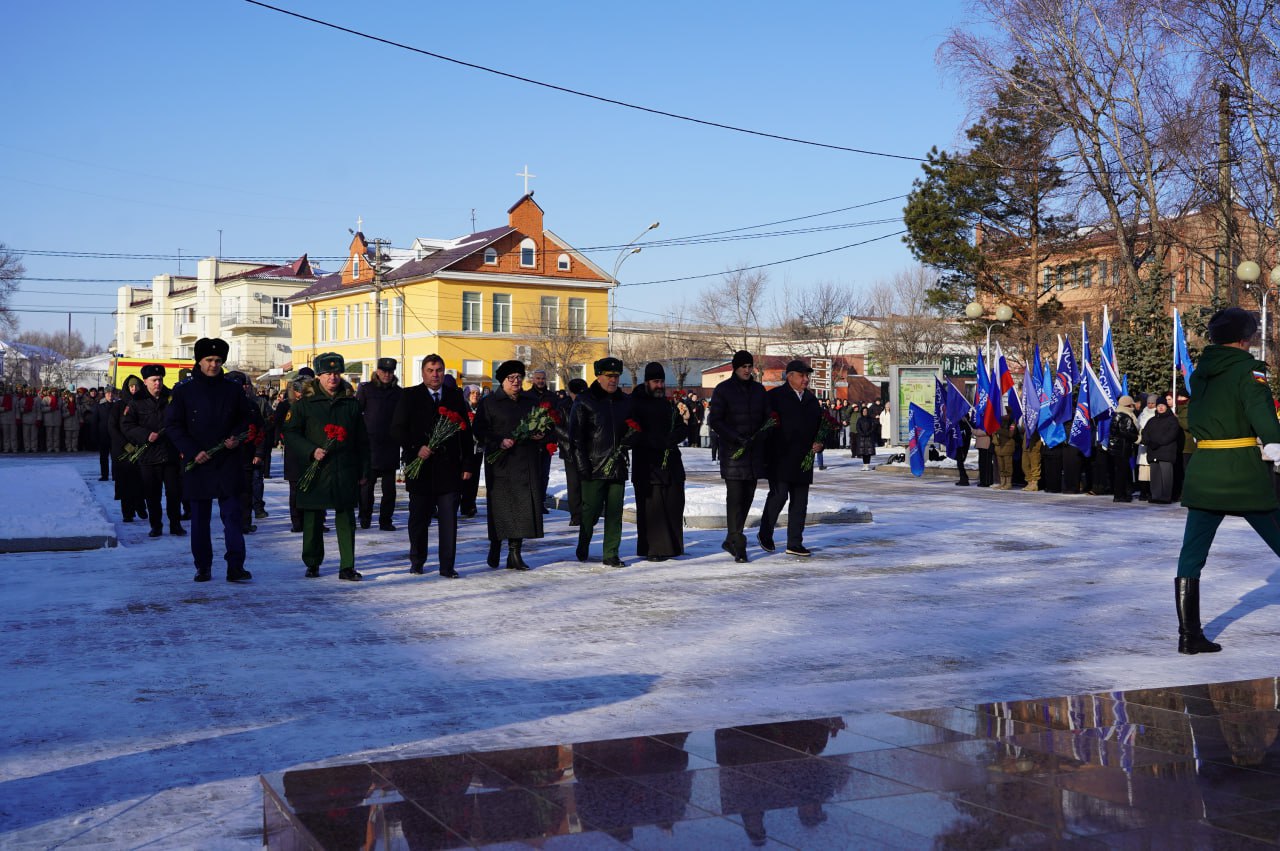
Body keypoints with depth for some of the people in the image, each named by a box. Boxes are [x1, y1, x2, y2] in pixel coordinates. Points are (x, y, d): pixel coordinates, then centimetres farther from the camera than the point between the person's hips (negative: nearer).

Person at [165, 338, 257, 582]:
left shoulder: (232, 390, 7)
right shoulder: (183, 391, 1)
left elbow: (247, 418, 16)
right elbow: (172, 425, 1)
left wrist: (236, 437, -4)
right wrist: (192, 452, -10)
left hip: (228, 463, 1)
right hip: (197, 463, -1)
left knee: (232, 514, -5)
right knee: (200, 518, 7)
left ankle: (235, 566, -5)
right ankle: (203, 567, 15)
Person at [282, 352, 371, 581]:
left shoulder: (351, 404, 9)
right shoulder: (304, 403, 3)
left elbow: (362, 440, 12)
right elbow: (290, 433, 1)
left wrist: (364, 471, 9)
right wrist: (311, 451, -13)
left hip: (346, 473, 1)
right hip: (315, 471, -1)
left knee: (346, 519, 0)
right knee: (313, 519, 6)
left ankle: (347, 567, 5)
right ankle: (312, 564, 20)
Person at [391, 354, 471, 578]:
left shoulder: (455, 396, 9)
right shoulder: (409, 396, 3)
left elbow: (466, 431, 10)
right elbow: (397, 430, -2)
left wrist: (467, 464, 5)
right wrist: (416, 448, -15)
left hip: (449, 468, 1)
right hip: (421, 468, -1)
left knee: (449, 520, -2)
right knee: (419, 519, 11)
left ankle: (447, 566, 3)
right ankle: (417, 561, 27)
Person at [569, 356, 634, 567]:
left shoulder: (625, 401, 14)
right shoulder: (584, 402, 0)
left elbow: (635, 429, 22)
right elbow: (576, 436, -3)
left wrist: (627, 440, -2)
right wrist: (582, 465, -11)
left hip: (617, 466, 4)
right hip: (594, 466, -4)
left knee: (615, 512, 3)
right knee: (591, 509, -3)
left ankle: (611, 555, 8)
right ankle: (583, 548, 20)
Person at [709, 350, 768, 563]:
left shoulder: (758, 389, 13)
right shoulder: (723, 390, -2)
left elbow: (767, 418, 16)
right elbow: (714, 420, -6)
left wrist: (759, 438, -3)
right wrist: (736, 438, -17)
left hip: (754, 452, 5)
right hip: (732, 451, -5)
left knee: (748, 496, 8)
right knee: (735, 497, -10)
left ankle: (730, 541, 22)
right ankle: (738, 546, -10)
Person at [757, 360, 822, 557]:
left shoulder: (812, 400, 16)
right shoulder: (775, 396, -3)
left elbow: (820, 426, 23)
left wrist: (819, 443, 4)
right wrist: (765, 455, -15)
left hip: (803, 460, 6)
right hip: (779, 459, -6)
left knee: (800, 501, 6)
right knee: (779, 495, -10)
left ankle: (795, 543, 12)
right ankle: (765, 535, 11)